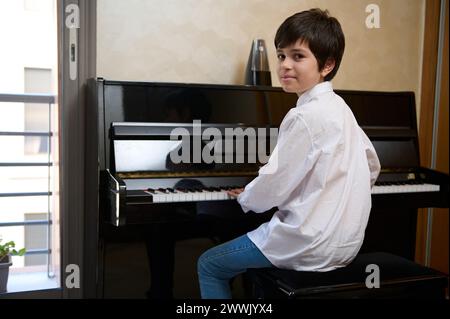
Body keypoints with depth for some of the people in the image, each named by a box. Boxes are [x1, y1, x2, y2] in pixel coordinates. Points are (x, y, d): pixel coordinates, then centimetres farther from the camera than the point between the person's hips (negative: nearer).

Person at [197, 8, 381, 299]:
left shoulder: (305, 116, -20)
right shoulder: (339, 108, 8)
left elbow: (274, 186, -17)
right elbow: (372, 168, 18)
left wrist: (246, 198, 3)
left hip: (314, 244, -9)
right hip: (346, 241, 9)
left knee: (209, 266, 5)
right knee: (258, 241, 32)